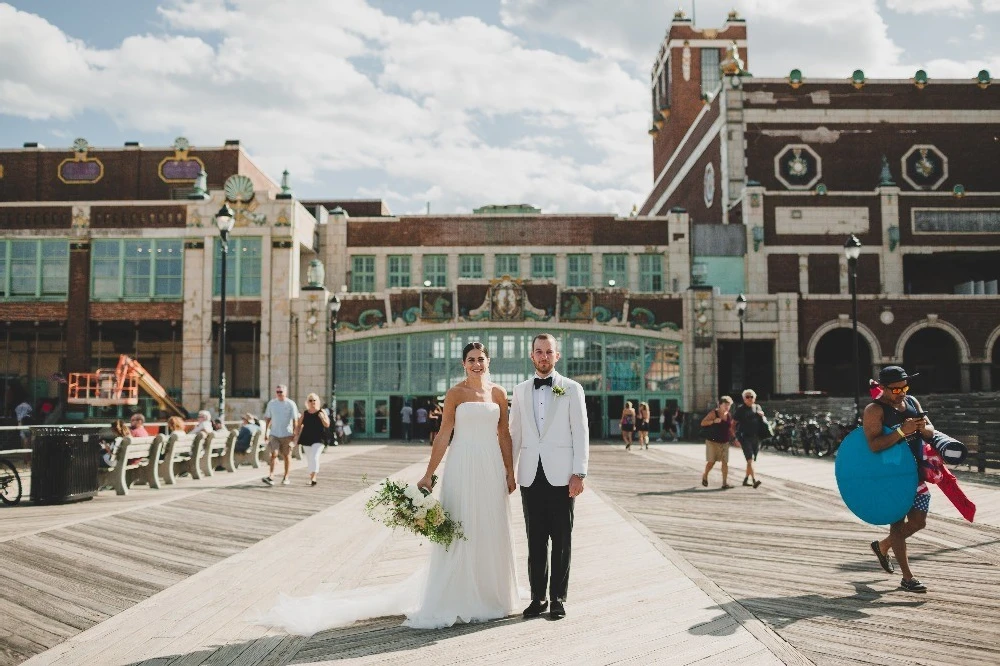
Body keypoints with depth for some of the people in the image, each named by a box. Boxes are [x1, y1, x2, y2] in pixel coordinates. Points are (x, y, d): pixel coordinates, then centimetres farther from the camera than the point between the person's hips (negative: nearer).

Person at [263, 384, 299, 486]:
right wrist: (266, 431, 9)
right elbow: (267, 418, 12)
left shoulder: (291, 404, -4)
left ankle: (286, 478, 12)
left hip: (287, 434, -2)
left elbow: (295, 419, -6)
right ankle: (271, 476, -15)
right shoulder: (271, 403, 6)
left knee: (287, 456, 4)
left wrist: (294, 433, -12)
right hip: (274, 433, 2)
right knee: (274, 454, -10)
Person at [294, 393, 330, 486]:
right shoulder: (304, 414, 7)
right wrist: (297, 435, 3)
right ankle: (311, 476, 22)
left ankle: (313, 477, -22)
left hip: (318, 439, -4)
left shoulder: (321, 412, 0)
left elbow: (327, 425, -4)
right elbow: (298, 425, 14)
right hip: (306, 439, 4)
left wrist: (322, 417, -20)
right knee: (309, 459, 10)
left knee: (314, 457, -18)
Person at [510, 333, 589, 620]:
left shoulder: (572, 389, 3)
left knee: (561, 540, 4)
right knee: (535, 540, 7)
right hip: (530, 475, 2)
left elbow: (581, 433, 0)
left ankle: (558, 597, 13)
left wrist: (579, 473, -7)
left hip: (561, 475, -2)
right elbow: (514, 434, 14)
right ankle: (538, 597, 16)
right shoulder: (520, 391, 11)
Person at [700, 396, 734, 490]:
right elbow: (703, 423, -14)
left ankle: (725, 483, -4)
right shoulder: (713, 413, -9)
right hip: (712, 442, -4)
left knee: (725, 462, -5)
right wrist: (714, 421, -26)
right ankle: (705, 476, 26)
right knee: (712, 461, -2)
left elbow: (730, 428, 17)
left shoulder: (729, 416, 7)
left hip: (724, 442, 4)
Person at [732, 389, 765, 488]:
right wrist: (735, 438, -8)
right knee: (750, 459, -16)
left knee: (751, 460, 11)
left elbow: (764, 421, 25)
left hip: (756, 438, 5)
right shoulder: (740, 409, -1)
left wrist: (762, 416, 1)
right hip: (745, 437, -5)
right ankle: (754, 480, -26)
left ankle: (746, 479, 25)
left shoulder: (758, 407, 14)